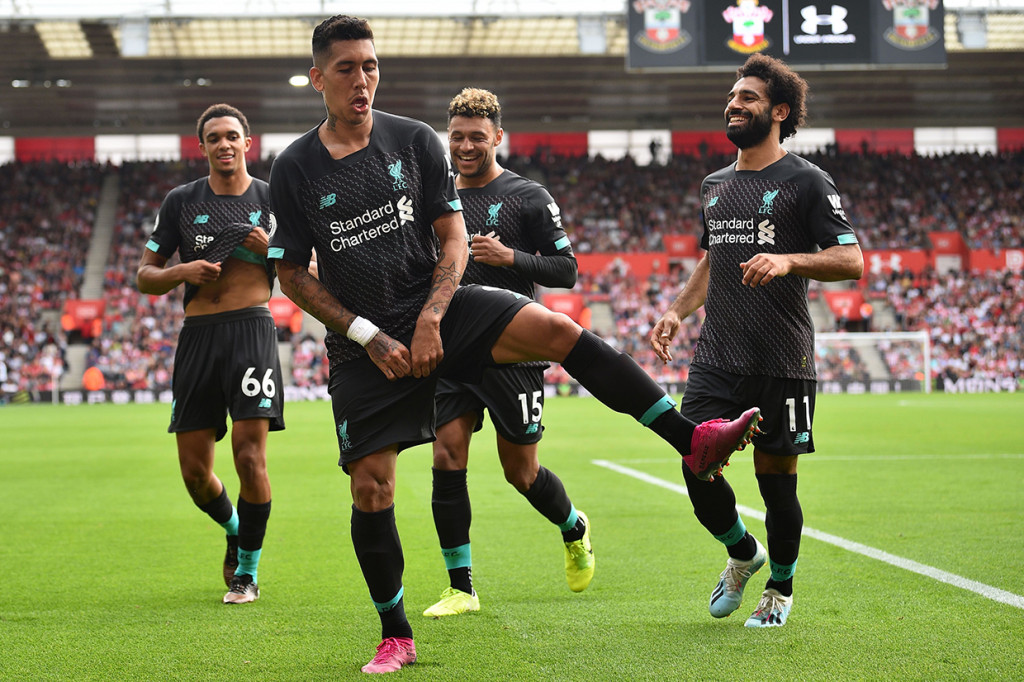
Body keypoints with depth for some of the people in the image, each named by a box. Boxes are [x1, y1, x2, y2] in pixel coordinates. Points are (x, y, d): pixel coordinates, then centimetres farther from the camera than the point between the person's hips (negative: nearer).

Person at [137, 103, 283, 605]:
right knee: (194, 470, 3)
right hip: (198, 335, 3)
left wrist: (270, 251, -10)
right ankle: (234, 529, 35)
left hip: (252, 329, -2)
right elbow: (145, 276, 11)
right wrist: (182, 272, -9)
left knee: (249, 456, -13)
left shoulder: (273, 198, 6)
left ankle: (248, 570, 5)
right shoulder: (181, 201, 9)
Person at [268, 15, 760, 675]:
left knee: (554, 329, -23)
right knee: (370, 489, -5)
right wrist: (368, 336, -8)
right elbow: (293, 275, 2)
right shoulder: (294, 169, -1)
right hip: (361, 342, 0)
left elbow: (453, 237, 3)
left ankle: (694, 440, -27)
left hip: (438, 305, 1)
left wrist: (429, 320, -12)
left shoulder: (416, 140, 2)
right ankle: (396, 638, 13)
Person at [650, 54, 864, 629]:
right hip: (717, 358, 5)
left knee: (776, 479, 2)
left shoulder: (806, 181, -3)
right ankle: (743, 554, 26)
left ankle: (781, 589, 24)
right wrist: (678, 311, 14)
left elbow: (851, 260, -9)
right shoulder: (715, 186, 16)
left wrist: (788, 261, -24)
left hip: (782, 361, -5)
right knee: (697, 467, -4)